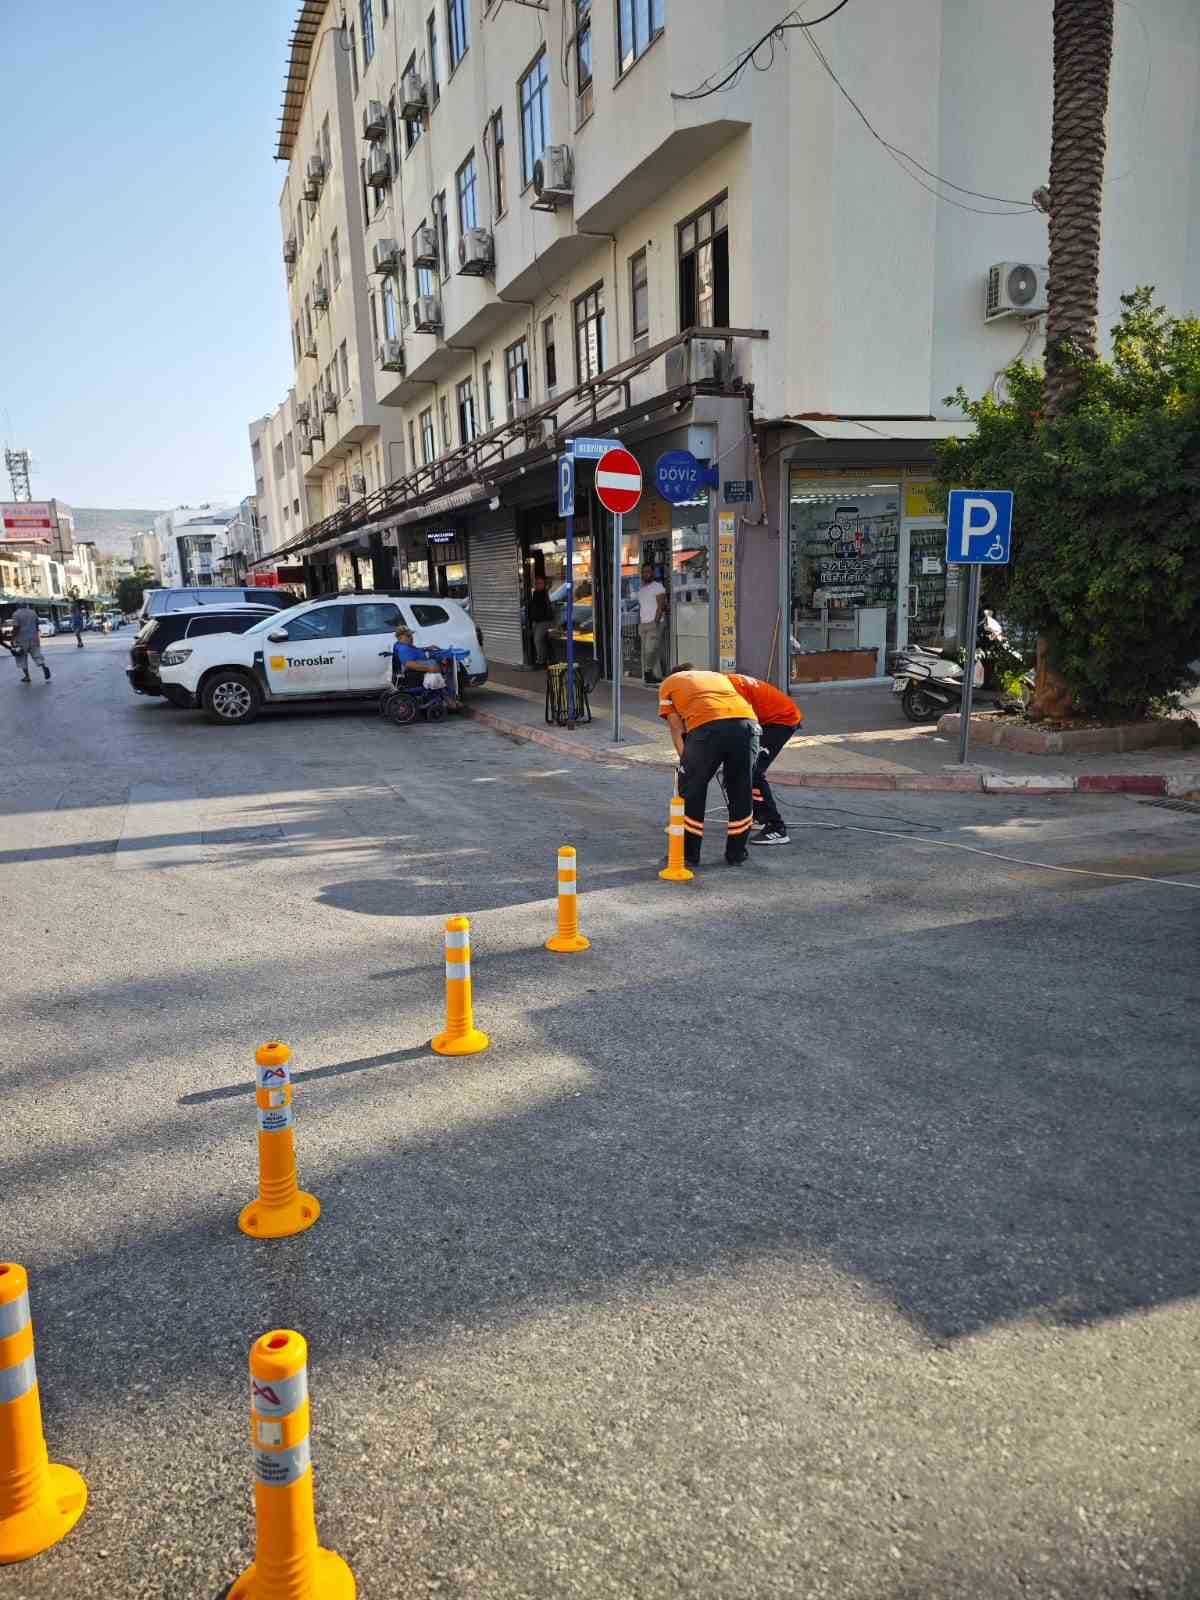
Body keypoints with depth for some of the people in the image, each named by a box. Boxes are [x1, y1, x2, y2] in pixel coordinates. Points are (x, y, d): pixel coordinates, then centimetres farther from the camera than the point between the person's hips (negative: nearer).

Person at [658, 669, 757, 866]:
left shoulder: (669, 684, 29)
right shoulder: (719, 676, 40)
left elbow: (677, 729, 19)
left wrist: (685, 761, 20)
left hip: (707, 726, -3)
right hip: (747, 721, 4)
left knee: (692, 791, 15)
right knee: (741, 792, 19)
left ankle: (689, 855, 23)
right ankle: (736, 854, 29)